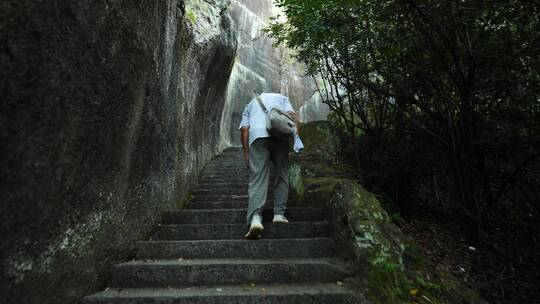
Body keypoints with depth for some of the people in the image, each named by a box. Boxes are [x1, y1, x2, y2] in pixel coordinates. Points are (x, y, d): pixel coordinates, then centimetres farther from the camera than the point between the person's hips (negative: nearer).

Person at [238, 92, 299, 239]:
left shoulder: (250, 104, 34)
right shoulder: (282, 98, 33)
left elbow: (244, 129, 18)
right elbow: (291, 114, 10)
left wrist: (246, 153, 15)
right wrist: (296, 136, 3)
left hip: (257, 136, 0)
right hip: (279, 135, 0)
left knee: (257, 180, -8)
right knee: (281, 177, 11)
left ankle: (255, 218, -24)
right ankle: (279, 214, 6)